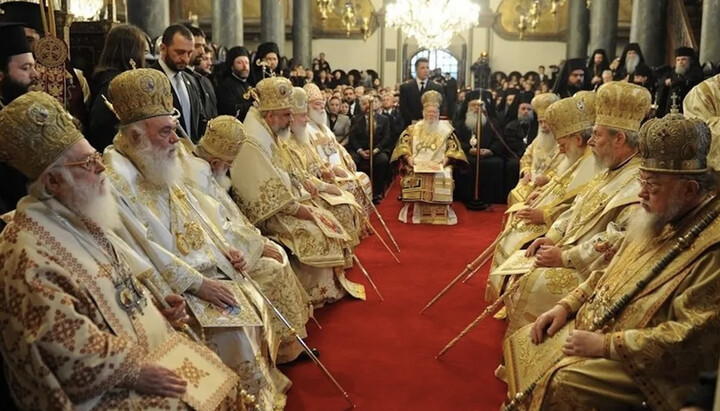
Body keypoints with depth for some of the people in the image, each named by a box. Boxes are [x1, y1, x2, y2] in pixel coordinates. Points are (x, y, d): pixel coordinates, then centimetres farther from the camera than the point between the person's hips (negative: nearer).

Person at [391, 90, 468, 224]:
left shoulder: (446, 129, 15)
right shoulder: (414, 129, 17)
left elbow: (453, 147, 10)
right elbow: (403, 143, 9)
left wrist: (446, 158, -8)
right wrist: (408, 157, -8)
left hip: (439, 165, 0)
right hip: (417, 164, 1)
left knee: (442, 178, -29)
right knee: (413, 177, -28)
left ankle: (439, 214, -22)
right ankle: (415, 213, -20)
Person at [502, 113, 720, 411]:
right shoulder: (660, 218, 6)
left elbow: (690, 337, -25)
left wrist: (606, 345, -22)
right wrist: (567, 305, 3)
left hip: (647, 361, -8)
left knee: (563, 382, -27)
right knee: (521, 343, 4)